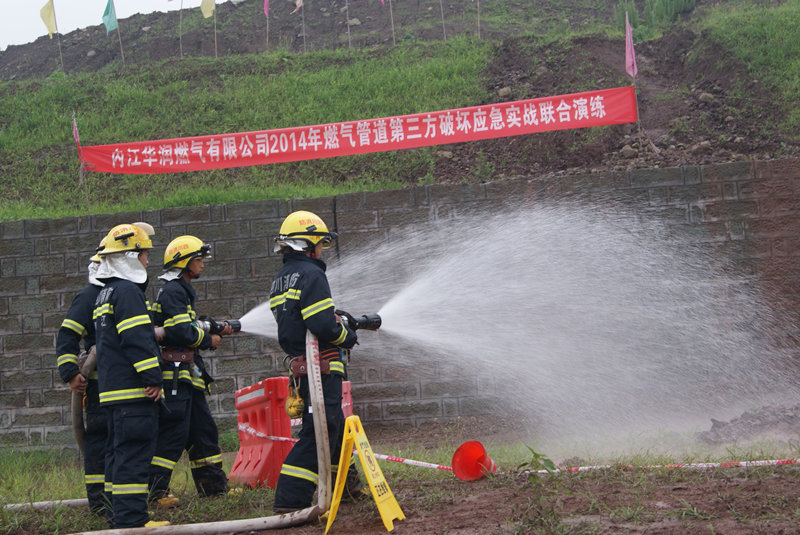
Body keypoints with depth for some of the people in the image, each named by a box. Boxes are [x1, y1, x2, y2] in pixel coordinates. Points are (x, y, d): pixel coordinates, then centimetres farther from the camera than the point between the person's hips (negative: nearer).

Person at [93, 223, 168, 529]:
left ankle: (118, 514, 19)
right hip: (132, 389, -10)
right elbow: (138, 339, -20)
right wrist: (153, 378, -20)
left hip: (112, 389, 10)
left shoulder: (105, 294, 20)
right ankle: (131, 518, -12)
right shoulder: (128, 291, -13)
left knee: (119, 451, 14)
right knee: (134, 451, -10)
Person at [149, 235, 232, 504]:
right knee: (173, 432, -12)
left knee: (204, 429, 14)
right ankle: (155, 490, -10)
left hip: (188, 374, 11)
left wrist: (217, 330, 14)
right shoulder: (172, 291, -11)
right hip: (175, 371, -11)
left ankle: (214, 485, 21)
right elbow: (180, 332, -20)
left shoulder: (183, 291, 22)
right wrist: (209, 340, -7)